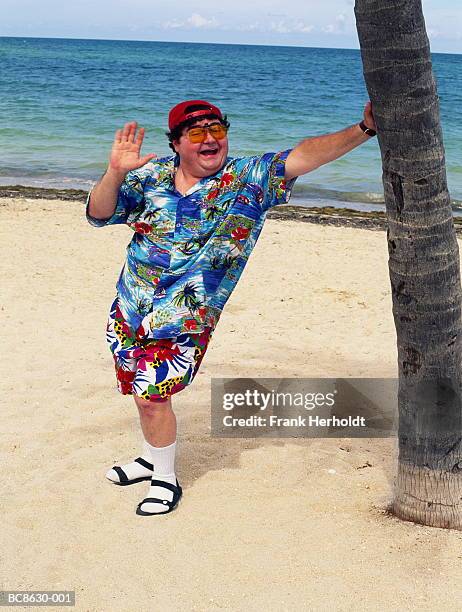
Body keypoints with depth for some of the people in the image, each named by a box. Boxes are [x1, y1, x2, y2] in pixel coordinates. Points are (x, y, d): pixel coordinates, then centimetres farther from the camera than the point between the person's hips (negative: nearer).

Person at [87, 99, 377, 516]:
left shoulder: (250, 179, -10)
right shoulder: (152, 176, -2)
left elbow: (305, 154, -22)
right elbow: (99, 215, -5)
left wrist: (364, 129, -34)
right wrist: (115, 173, -24)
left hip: (184, 321, -4)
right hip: (129, 310, 5)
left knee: (152, 395, -9)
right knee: (141, 390, 18)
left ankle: (166, 480, 14)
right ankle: (153, 458, 44)